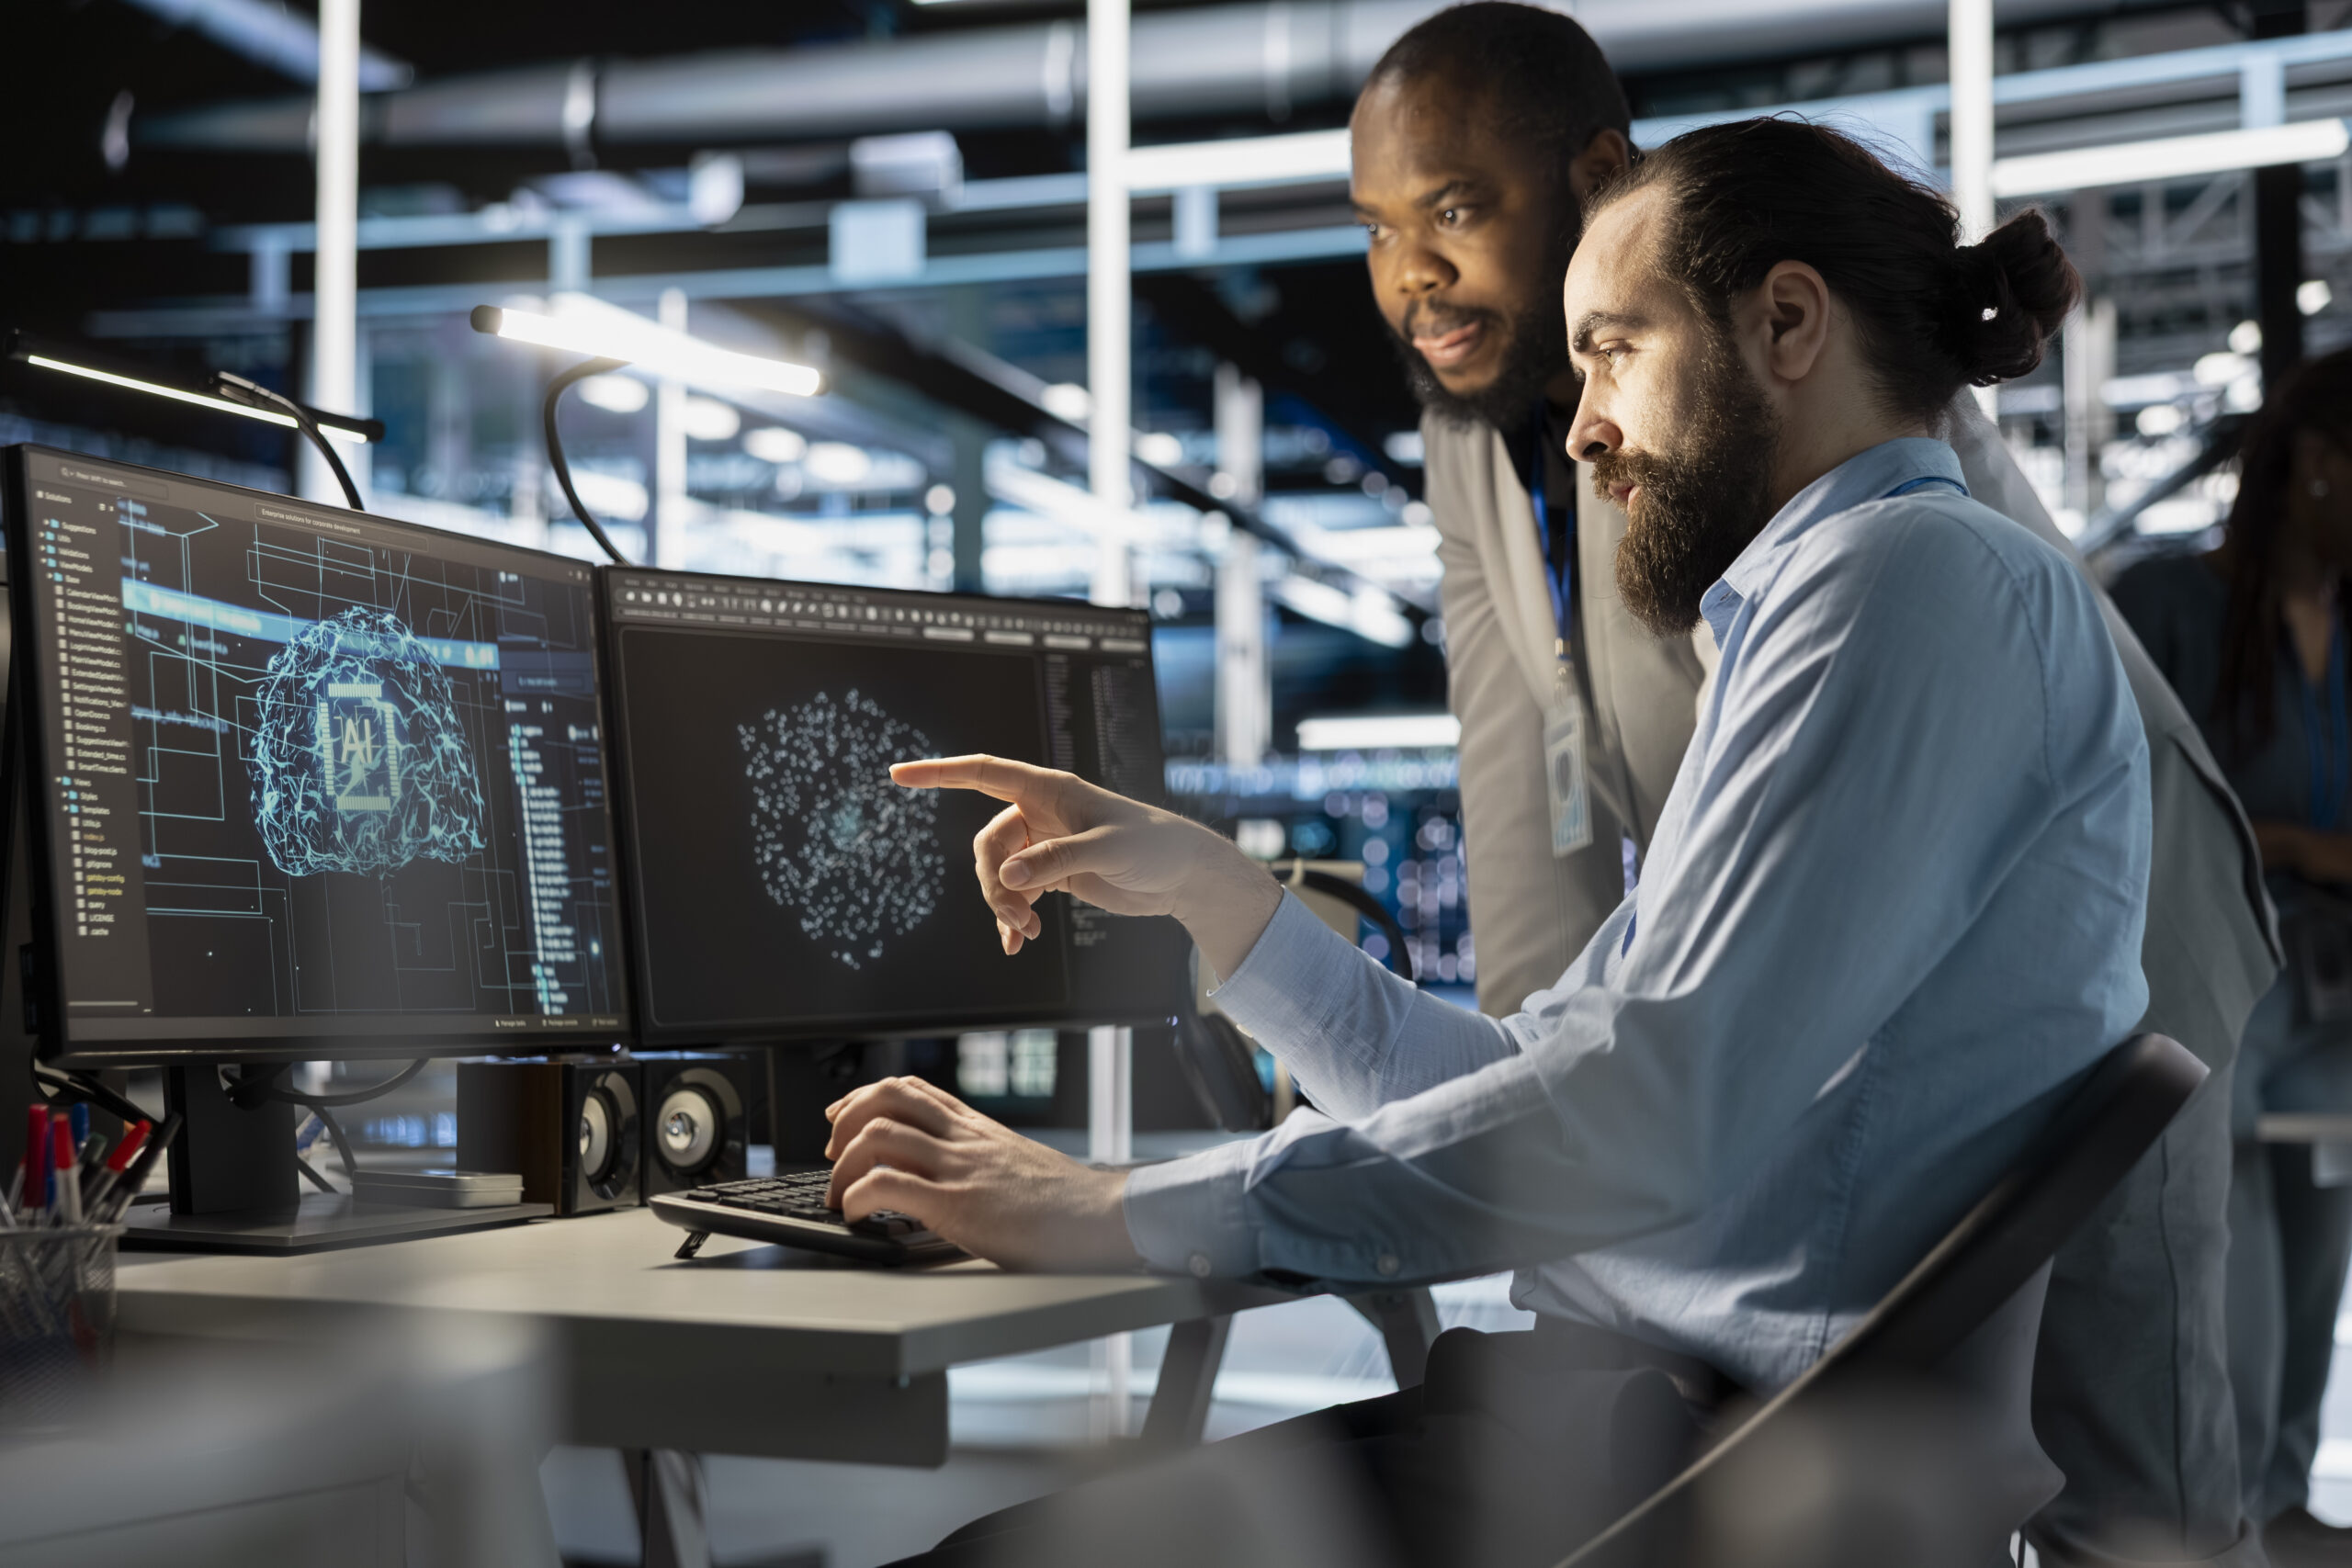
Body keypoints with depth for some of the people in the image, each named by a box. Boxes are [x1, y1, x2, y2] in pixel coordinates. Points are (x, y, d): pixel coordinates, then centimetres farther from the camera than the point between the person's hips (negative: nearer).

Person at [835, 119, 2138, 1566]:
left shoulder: (1922, 570, -9)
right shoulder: (1829, 593, 25)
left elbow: (1653, 1112, -22)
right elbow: (1531, 1083, 21)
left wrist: (1127, 1214, -19)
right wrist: (1208, 889, 13)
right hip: (1624, 1392, 9)